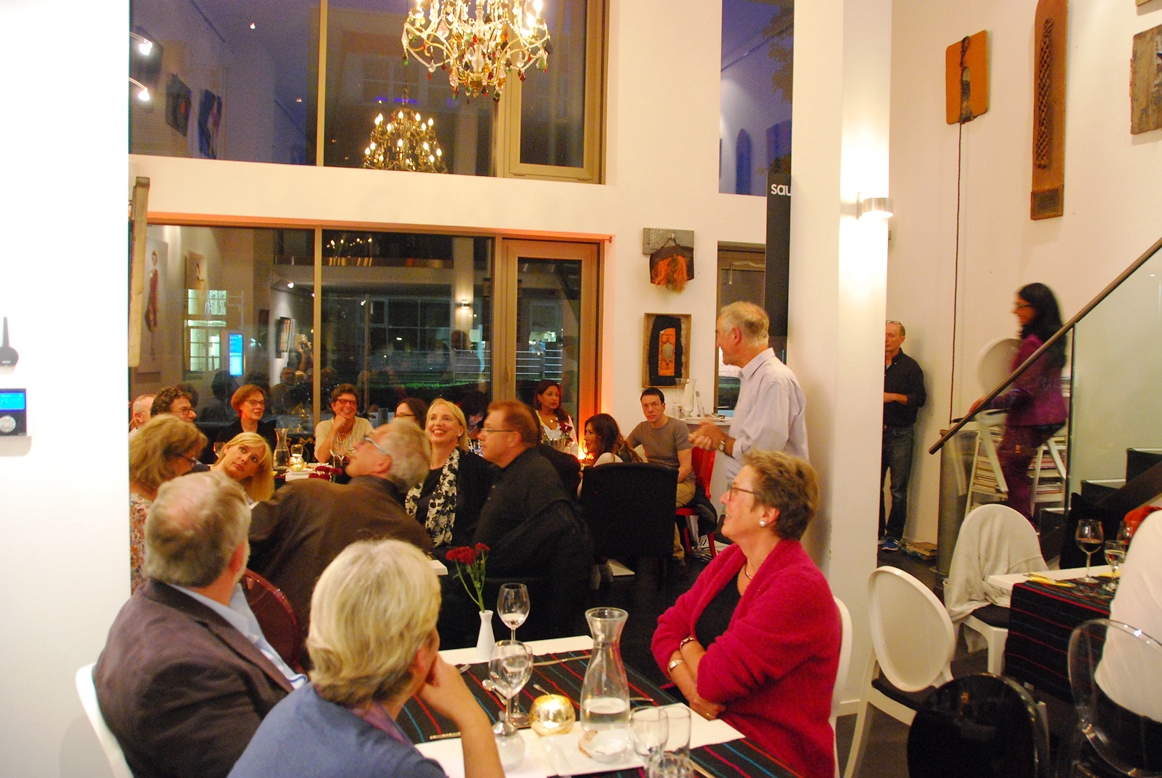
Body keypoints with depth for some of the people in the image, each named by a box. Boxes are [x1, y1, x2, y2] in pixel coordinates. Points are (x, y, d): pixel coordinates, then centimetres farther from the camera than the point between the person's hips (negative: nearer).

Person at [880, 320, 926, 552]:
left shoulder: (910, 366, 2)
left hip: (900, 434, -3)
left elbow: (920, 398, -6)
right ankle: (876, 531, 14)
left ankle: (894, 535, 7)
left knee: (898, 488, -1)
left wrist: (893, 396, -16)